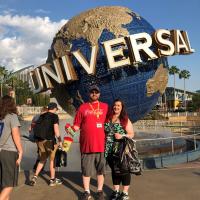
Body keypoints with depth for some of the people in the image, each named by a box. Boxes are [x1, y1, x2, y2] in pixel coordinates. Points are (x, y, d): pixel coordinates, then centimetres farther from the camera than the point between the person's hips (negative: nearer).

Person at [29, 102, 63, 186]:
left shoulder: (41, 116, 13)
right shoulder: (54, 116, -5)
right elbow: (56, 129, -14)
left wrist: (37, 140, 25)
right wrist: (60, 141, -8)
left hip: (40, 141, 5)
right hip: (50, 140, -5)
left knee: (42, 160, 18)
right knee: (52, 160, 9)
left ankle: (35, 176, 5)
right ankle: (52, 180, 17)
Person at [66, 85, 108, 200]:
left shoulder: (105, 107, 6)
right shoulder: (83, 107, 4)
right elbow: (77, 125, 3)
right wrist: (72, 129, -16)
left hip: (101, 143, 1)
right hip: (86, 143, -1)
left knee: (100, 169, 11)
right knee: (86, 169, 8)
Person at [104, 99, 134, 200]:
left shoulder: (125, 120, -2)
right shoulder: (107, 118, 8)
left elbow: (131, 134, -3)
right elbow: (104, 131, 15)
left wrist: (122, 136, -18)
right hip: (110, 150, 4)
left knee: (124, 170, 2)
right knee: (114, 170, 14)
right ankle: (116, 191, 27)